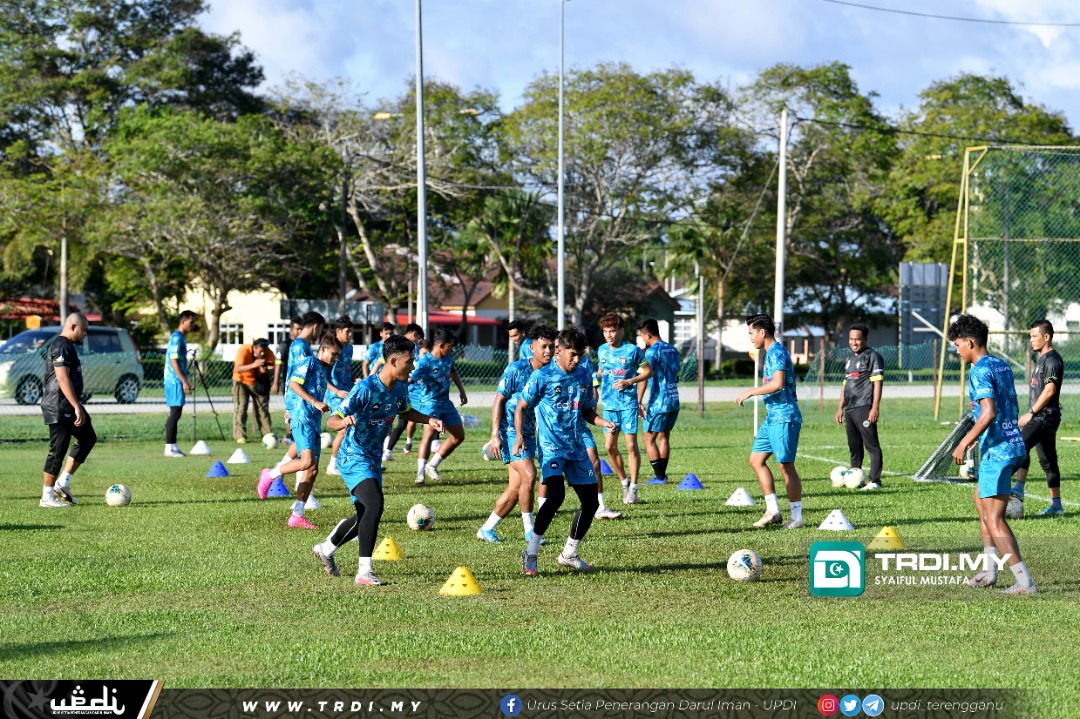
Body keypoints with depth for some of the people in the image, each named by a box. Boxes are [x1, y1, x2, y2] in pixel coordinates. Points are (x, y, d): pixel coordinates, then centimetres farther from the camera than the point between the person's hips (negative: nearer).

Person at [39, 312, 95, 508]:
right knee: (58, 450, -7)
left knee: (88, 438, 16)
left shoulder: (68, 346, 17)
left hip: (69, 407, 11)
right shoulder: (61, 346, -16)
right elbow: (63, 379, -25)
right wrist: (77, 407, -28)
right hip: (59, 409, -11)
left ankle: (63, 483, 18)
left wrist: (78, 407, 28)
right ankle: (47, 497, -1)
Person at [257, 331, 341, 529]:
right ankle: (270, 474, -3)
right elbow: (294, 384, -14)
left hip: (314, 421, 9)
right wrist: (316, 403, -18)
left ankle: (297, 516, 5)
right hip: (302, 418, -9)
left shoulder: (324, 370, 23)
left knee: (312, 470, 4)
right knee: (307, 461, -25)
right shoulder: (309, 362, -3)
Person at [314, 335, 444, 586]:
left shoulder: (400, 388, 0)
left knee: (365, 517, 18)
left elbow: (405, 411, 23)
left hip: (374, 459, 9)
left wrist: (428, 420, 5)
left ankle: (326, 549, 43)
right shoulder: (366, 388, -24)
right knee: (374, 504, -28)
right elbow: (332, 420, -25)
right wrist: (344, 422, -48)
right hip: (354, 457, -9)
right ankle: (364, 571, -24)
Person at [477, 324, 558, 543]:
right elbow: (498, 400, -10)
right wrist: (495, 435, -16)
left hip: (530, 433, 6)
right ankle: (529, 529, -10)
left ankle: (486, 529, 17)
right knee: (529, 475, -21)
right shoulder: (517, 369, -13)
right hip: (510, 431, -6)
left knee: (515, 488, 5)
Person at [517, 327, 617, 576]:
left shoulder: (584, 377, 8)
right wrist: (519, 436, -17)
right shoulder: (542, 377, -7)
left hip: (576, 448, 6)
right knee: (556, 495, -25)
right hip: (551, 446, -6)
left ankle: (569, 554, 24)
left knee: (591, 501, 6)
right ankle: (530, 554, -14)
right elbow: (521, 408, -2)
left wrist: (604, 423, -3)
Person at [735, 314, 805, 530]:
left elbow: (778, 384, -27)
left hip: (784, 418, -11)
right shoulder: (771, 353, 17)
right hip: (773, 417, 11)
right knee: (756, 459, 10)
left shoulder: (777, 352, -14)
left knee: (786, 465, -7)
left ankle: (797, 517, -1)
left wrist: (751, 392, -17)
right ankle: (773, 511, 10)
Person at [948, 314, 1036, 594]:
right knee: (981, 501, 25)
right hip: (1014, 444, 10)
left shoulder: (980, 371, -14)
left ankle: (1025, 582, -13)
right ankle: (989, 571, 27)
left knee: (993, 519, -9)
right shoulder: (1002, 366, 14)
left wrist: (964, 443, -19)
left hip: (996, 451, -10)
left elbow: (989, 412, -25)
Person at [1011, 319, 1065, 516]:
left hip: (1045, 416, -11)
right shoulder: (1042, 359, 19)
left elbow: (1049, 389, -20)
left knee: (1022, 445, -26)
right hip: (1040, 417, 11)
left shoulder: (1052, 359, -11)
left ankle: (1019, 488, -38)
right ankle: (1056, 504, 14)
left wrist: (1030, 413, -20)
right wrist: (1031, 413, 22)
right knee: (1048, 460, 11)